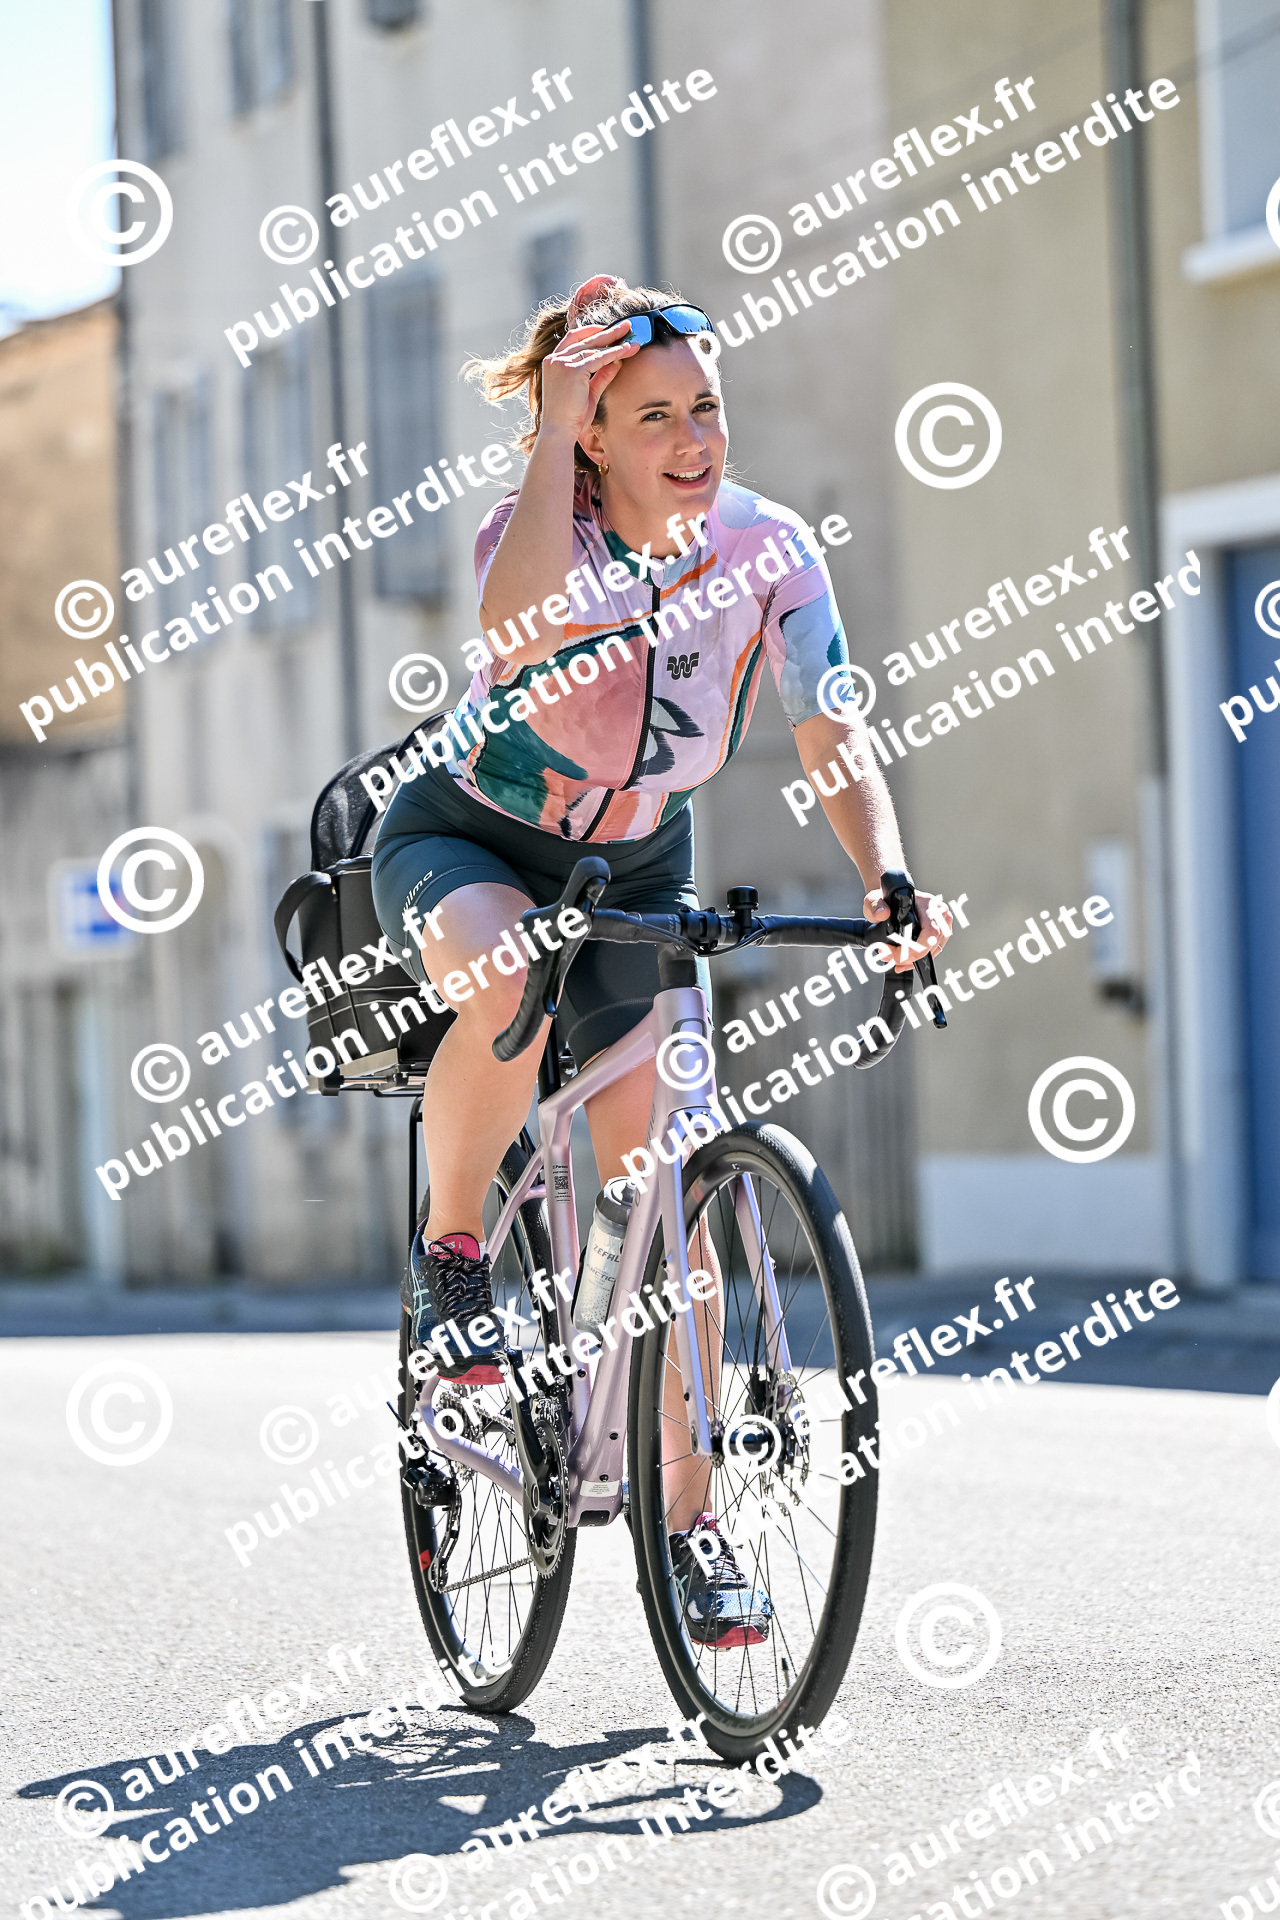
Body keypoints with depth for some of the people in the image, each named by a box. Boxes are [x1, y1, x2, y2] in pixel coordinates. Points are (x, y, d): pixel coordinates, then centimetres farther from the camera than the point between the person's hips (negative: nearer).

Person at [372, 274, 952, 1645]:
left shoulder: (766, 548, -16)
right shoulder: (539, 528, -24)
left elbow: (830, 736, -17)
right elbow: (519, 629, -49)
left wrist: (887, 882, -34)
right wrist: (556, 426, -40)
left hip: (638, 868, 3)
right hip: (466, 841, -3)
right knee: (505, 972, -40)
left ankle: (688, 1517, 3)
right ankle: (448, 1251, -14)